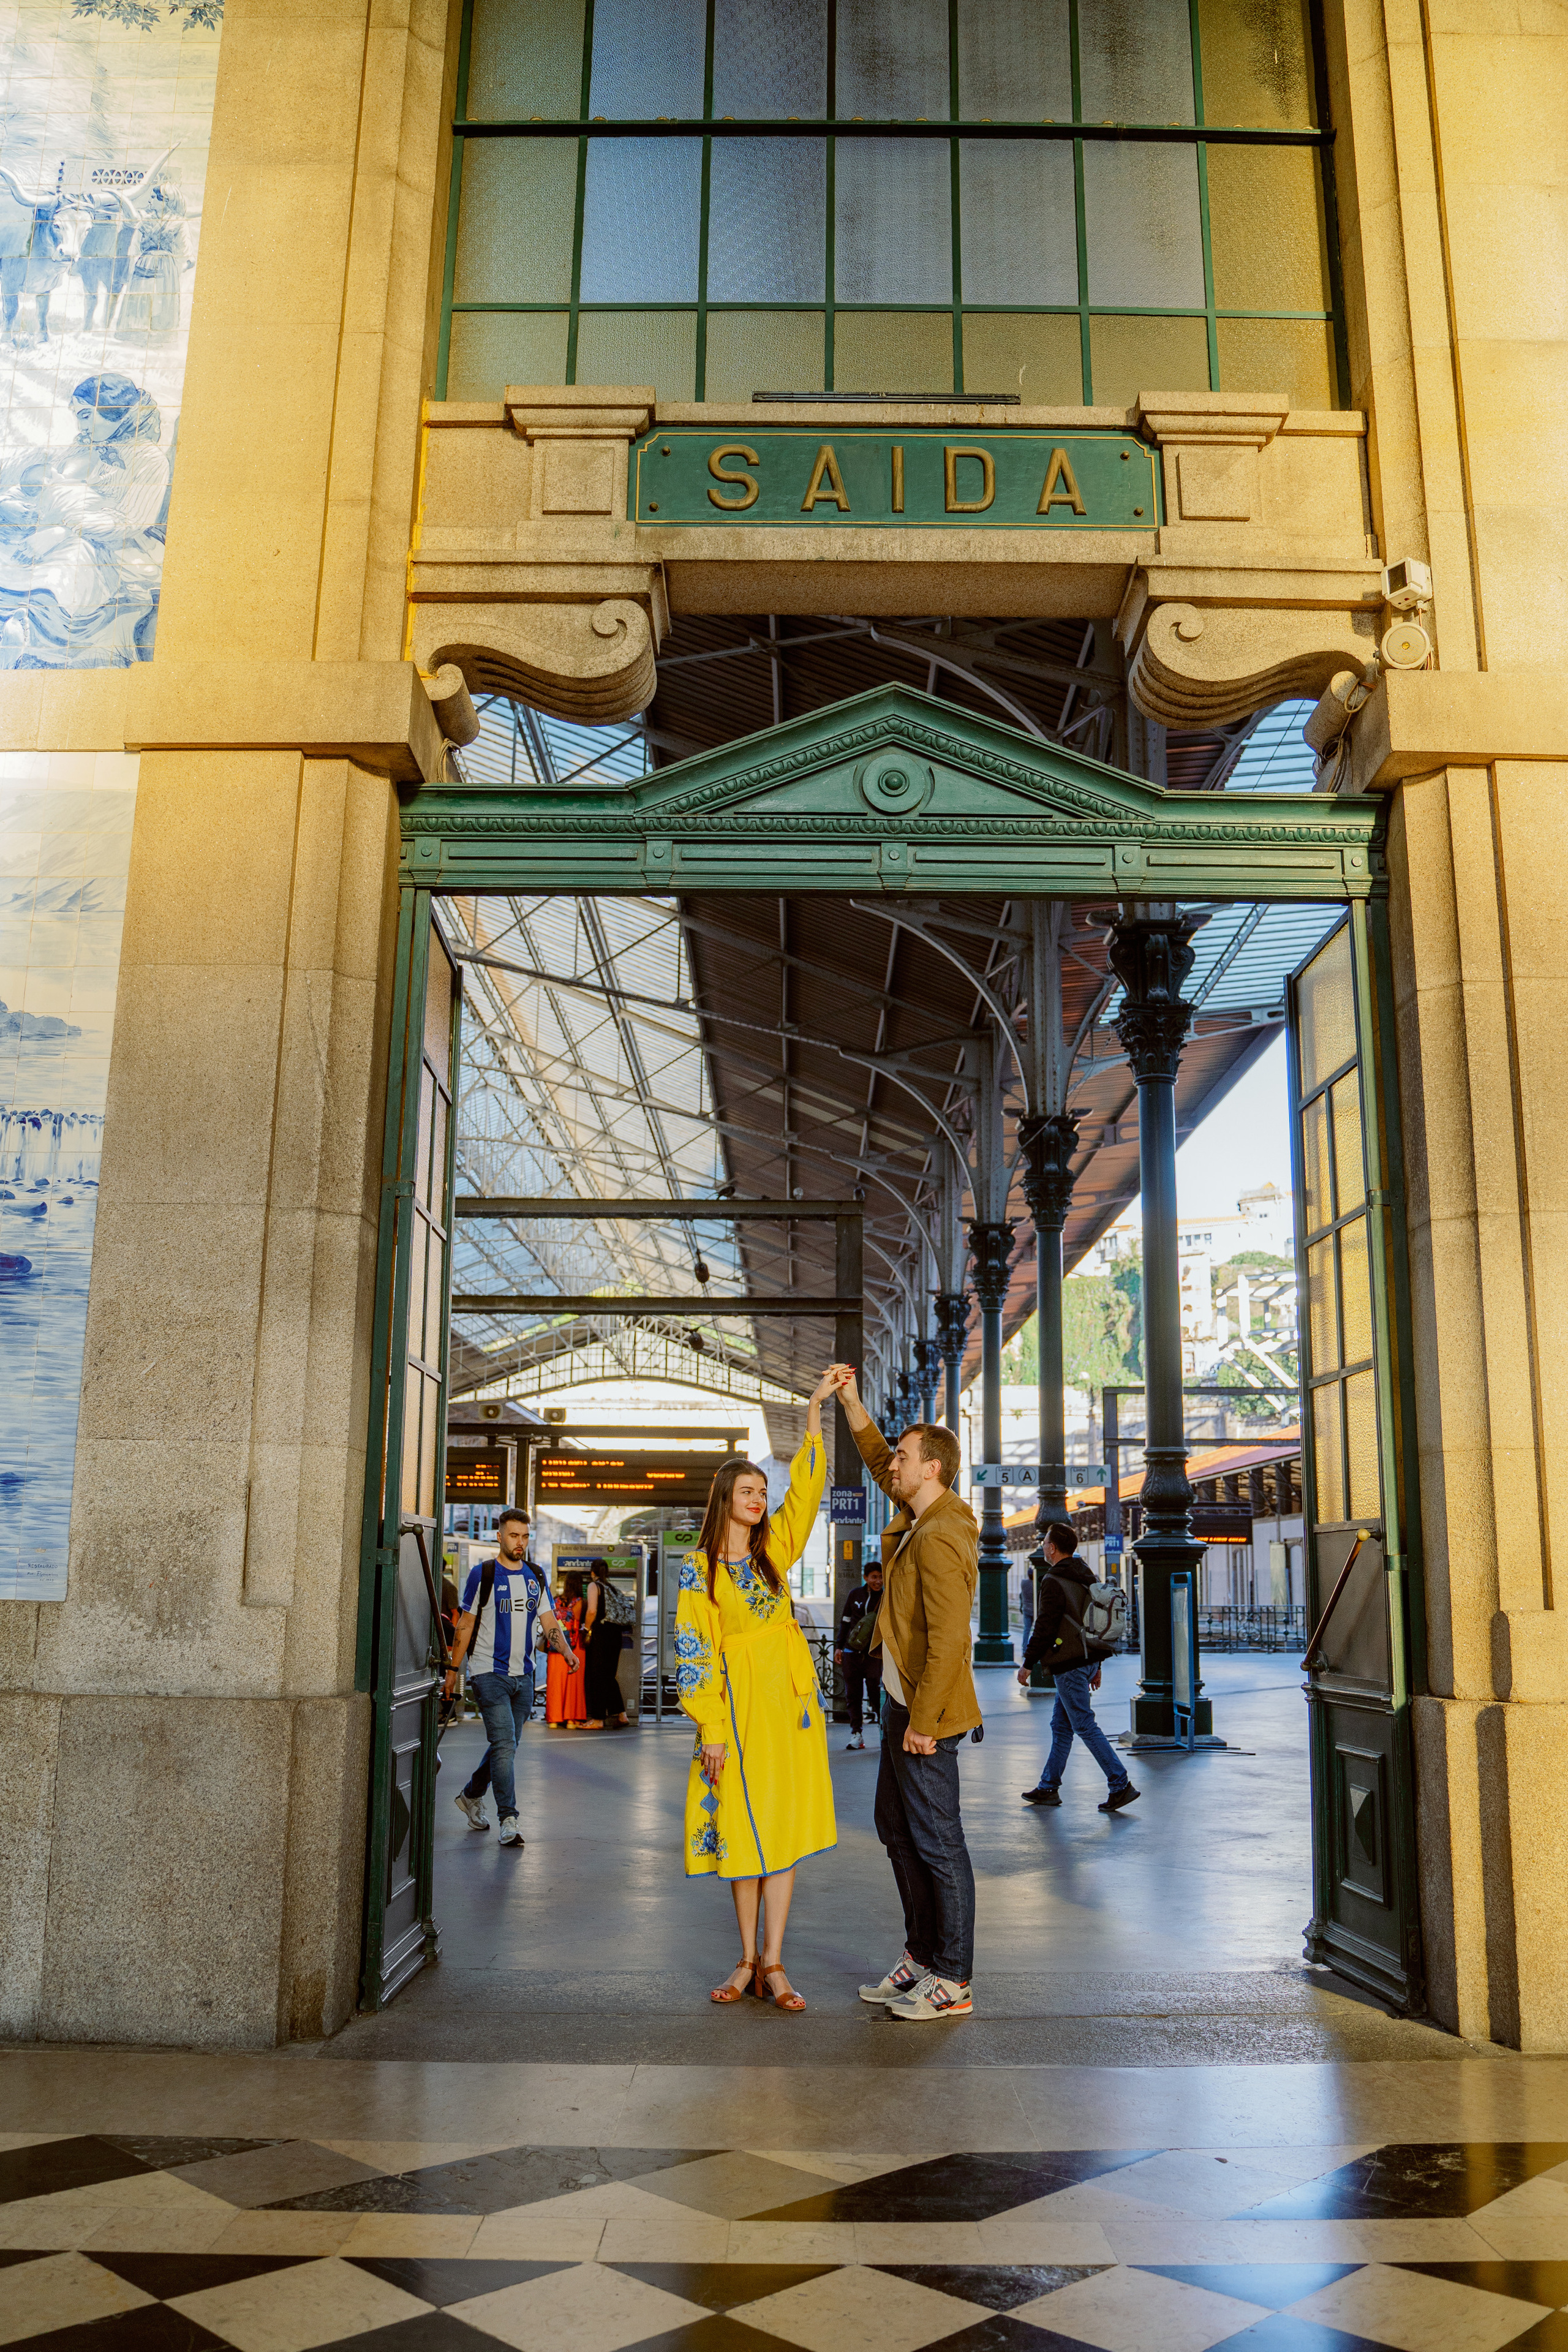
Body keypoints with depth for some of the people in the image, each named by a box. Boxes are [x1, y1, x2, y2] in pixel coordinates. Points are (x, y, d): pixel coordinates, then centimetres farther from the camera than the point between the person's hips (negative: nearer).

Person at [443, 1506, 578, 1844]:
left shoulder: (535, 1576, 11)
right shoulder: (482, 1574, -3)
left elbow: (548, 1621, 8)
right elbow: (466, 1624, 0)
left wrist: (567, 1651, -9)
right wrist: (453, 1668, -2)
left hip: (523, 1675, 5)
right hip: (489, 1673, -5)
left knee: (506, 1745, 13)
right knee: (505, 1744, -13)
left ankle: (470, 1796, 35)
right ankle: (508, 1820, -10)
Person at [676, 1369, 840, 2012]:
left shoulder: (774, 1550, 10)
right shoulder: (699, 1569, -2)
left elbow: (805, 1489, 4)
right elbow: (693, 1652, -5)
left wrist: (815, 1410, -2)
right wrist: (710, 1728, -11)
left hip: (790, 1699, 3)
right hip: (738, 1701, -3)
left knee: (783, 1827, 1)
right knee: (741, 1829, 3)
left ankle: (772, 1962, 5)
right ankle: (749, 1960, 15)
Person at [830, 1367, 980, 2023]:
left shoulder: (940, 1539, -22)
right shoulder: (916, 1515, 7)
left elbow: (949, 1638, -26)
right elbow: (877, 1457, 24)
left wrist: (922, 1719, -23)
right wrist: (850, 1400, 15)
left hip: (925, 1713, -10)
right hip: (900, 1702, 10)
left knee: (937, 1842, -2)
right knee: (897, 1830, 17)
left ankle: (952, 1981, 8)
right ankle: (921, 1956, 28)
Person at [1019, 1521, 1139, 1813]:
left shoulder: (1054, 1582, -16)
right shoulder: (1087, 1577, 13)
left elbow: (1045, 1627, -18)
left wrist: (1027, 1663, -9)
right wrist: (1095, 1665, 23)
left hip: (1069, 1665, -9)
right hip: (1088, 1660, 9)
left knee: (1085, 1726, -5)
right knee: (1061, 1725, 15)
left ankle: (1121, 1785, -8)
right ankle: (1049, 1788, 20)